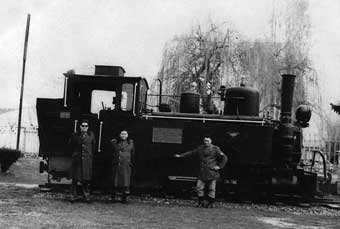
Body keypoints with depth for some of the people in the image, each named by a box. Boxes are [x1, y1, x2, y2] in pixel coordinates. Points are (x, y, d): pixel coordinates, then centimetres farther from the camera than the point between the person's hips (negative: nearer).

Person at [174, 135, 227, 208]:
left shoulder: (215, 149, -2)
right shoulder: (200, 148, 11)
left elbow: (224, 158, 0)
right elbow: (191, 153, 21)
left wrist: (219, 166, -8)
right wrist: (180, 155, 19)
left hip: (212, 172, -4)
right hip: (202, 173, 4)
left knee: (211, 188, 0)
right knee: (199, 187, -1)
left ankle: (211, 203, 10)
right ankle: (201, 202, 11)